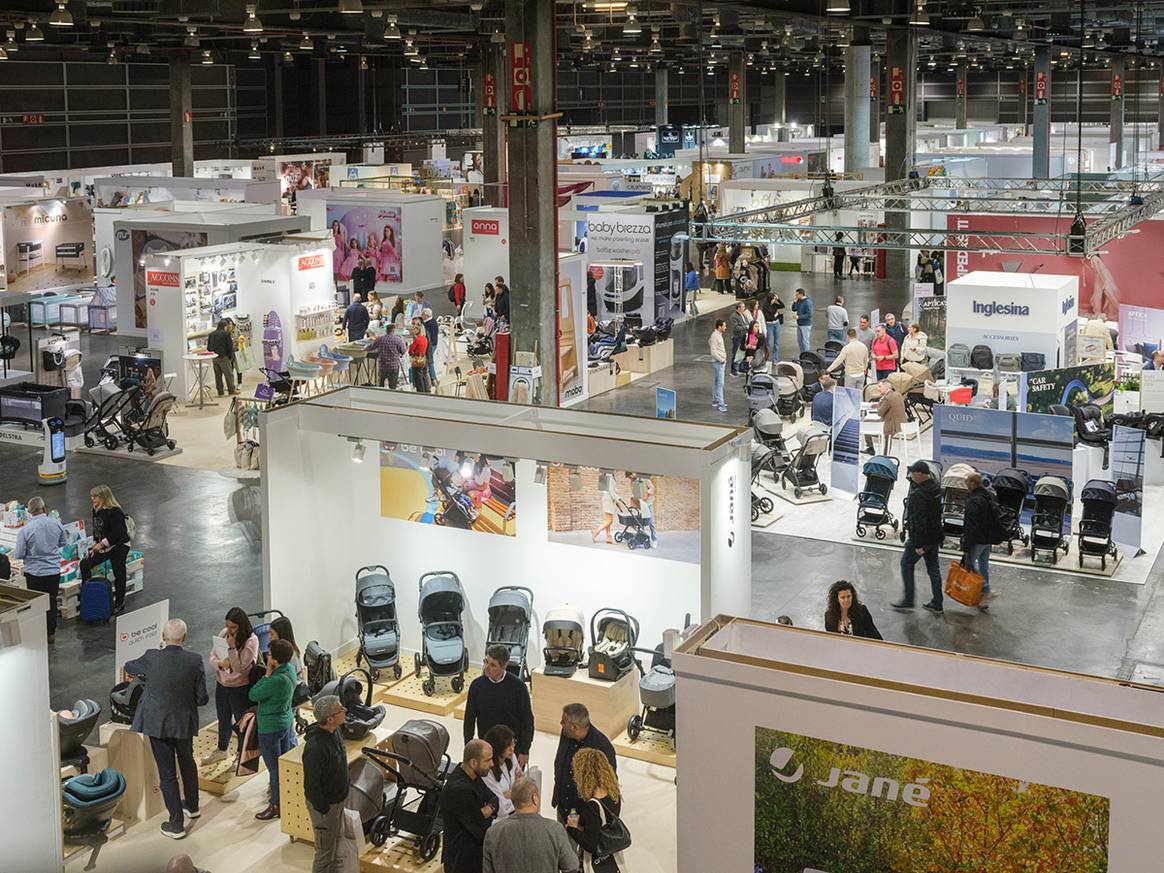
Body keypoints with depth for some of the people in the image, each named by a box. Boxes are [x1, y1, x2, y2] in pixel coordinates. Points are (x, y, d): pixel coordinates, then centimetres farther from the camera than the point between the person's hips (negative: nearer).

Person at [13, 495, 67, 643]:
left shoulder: (25, 530, -19)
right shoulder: (56, 524, -8)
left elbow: (18, 555, -12)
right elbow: (64, 543, 9)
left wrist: (14, 552, 10)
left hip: (34, 572, -3)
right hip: (54, 571, 3)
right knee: (52, 602, 15)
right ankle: (51, 633, 23)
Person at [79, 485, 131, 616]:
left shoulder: (115, 512, -22)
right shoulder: (96, 511, 4)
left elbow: (118, 532, -25)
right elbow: (96, 531, 13)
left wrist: (102, 544, -25)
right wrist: (94, 547, 6)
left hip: (119, 547, -8)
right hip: (103, 547, 8)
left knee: (119, 575, 2)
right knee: (84, 564, 2)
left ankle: (119, 604, 16)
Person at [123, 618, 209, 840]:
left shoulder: (151, 658, -16)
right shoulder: (195, 661, -15)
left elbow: (128, 667, 7)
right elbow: (202, 698, -10)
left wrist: (143, 675, 27)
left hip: (158, 724, -2)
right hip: (185, 722, 2)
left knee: (167, 772, 6)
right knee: (187, 763, 26)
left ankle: (176, 824, 10)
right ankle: (192, 806, 44)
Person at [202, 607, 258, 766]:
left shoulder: (251, 641, -22)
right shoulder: (224, 633, -6)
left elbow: (240, 668, -23)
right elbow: (212, 655, -1)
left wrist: (232, 647, -31)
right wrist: (220, 663, -23)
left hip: (240, 688, -6)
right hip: (222, 684, 6)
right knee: (223, 719, 24)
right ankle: (222, 749, 47)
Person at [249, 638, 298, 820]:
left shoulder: (277, 680, -34)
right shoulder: (290, 668, -6)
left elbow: (253, 695, -21)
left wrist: (267, 675, -18)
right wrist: (270, 675, -4)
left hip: (271, 728, -9)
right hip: (286, 722, 9)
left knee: (275, 769, 8)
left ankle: (276, 806, 22)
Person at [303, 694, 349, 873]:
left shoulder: (334, 731, -7)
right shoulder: (315, 747, -36)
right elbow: (312, 783, -27)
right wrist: (323, 810, -18)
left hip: (338, 798, 9)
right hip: (324, 805, -9)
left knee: (336, 838, 27)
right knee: (325, 850, 8)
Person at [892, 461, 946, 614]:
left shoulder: (919, 495, -24)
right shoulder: (936, 488, 4)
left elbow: (918, 521, -24)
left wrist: (918, 544, -22)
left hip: (921, 536, -8)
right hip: (935, 536, 8)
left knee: (907, 564, 8)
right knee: (933, 568, 13)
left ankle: (908, 599, 13)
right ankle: (936, 603, 17)